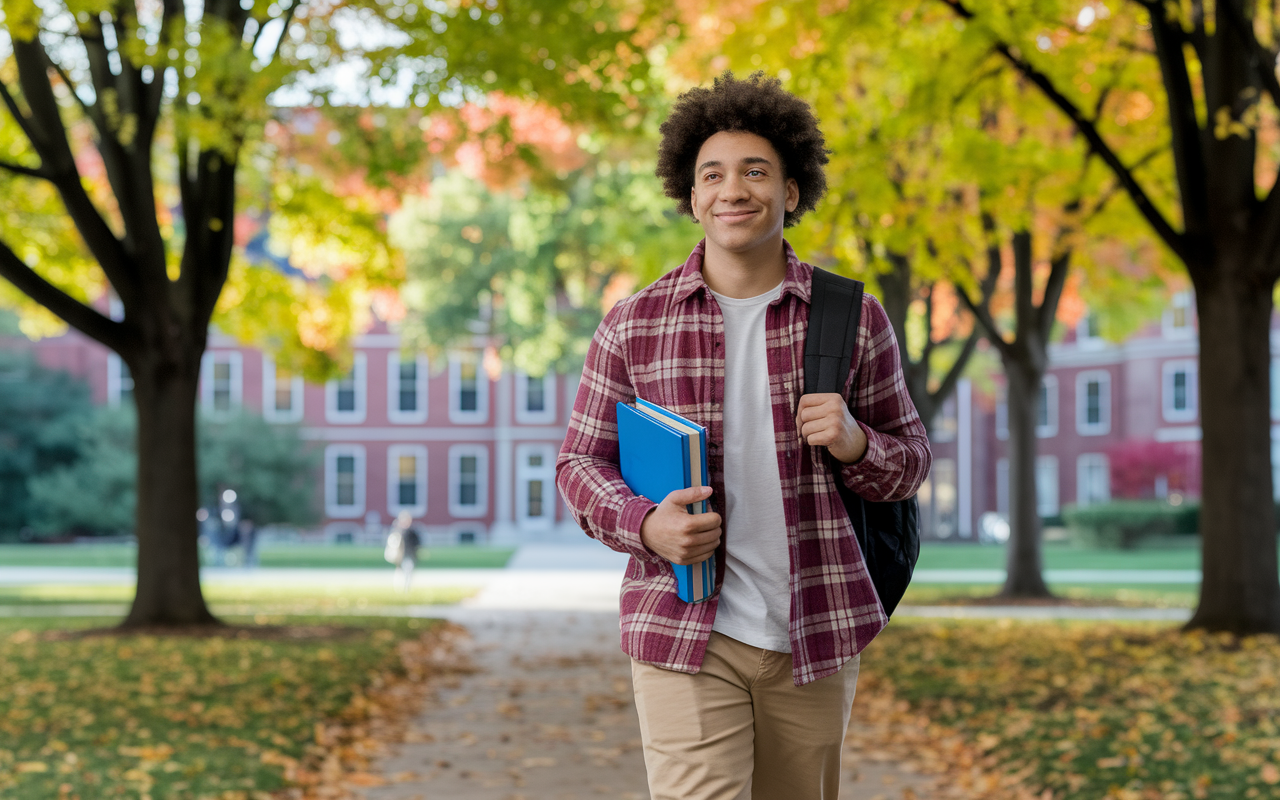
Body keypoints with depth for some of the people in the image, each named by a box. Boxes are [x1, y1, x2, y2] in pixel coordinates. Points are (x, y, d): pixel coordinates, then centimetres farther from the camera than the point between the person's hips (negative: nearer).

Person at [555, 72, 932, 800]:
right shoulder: (633, 327, 1)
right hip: (686, 637, -2)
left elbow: (911, 461, 10)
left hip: (815, 637, 2)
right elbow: (581, 464, 6)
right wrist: (646, 526, -15)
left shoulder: (855, 320, 3)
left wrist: (855, 443, -14)